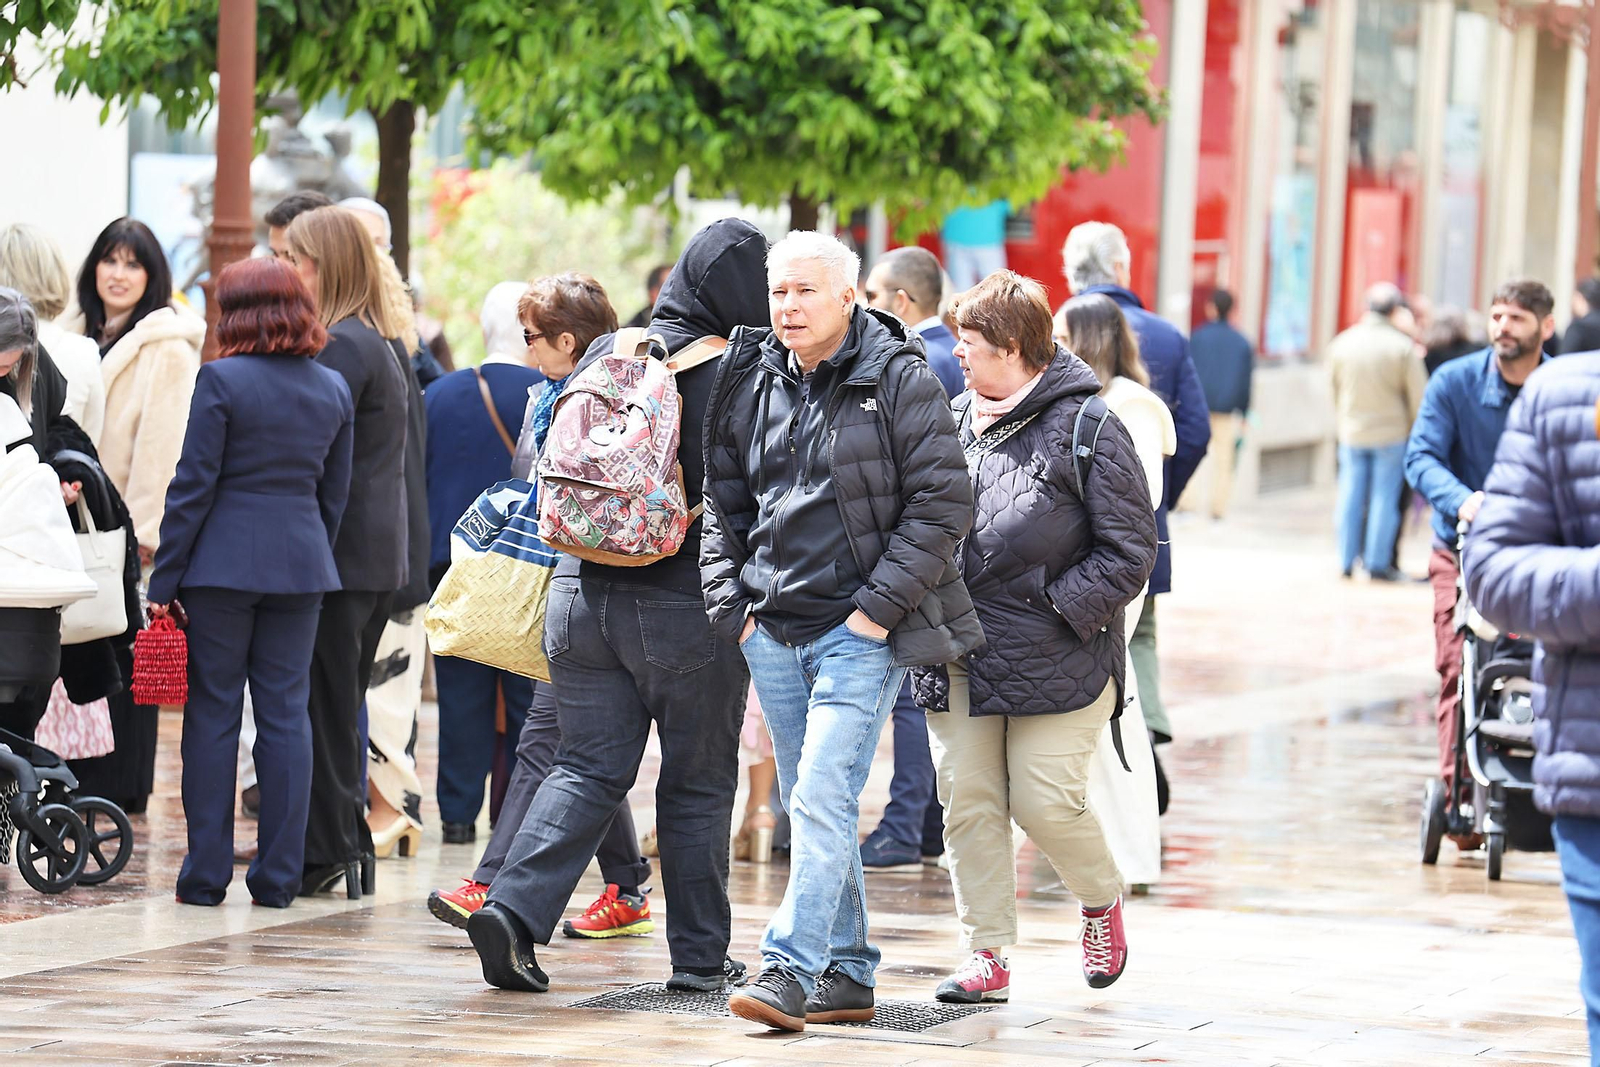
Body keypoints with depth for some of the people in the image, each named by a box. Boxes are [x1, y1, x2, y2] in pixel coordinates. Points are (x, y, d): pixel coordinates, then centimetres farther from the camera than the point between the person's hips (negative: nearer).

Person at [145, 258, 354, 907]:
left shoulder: (223, 380, -9)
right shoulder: (333, 390, 7)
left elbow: (194, 485, -9)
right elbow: (334, 494, 11)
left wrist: (163, 580, -5)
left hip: (223, 561, -4)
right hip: (301, 563, 4)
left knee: (213, 715, 2)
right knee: (286, 714, 6)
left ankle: (206, 873, 3)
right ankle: (279, 876, 5)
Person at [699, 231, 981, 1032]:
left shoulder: (899, 380, -7)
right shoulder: (750, 382, 10)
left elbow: (942, 503, -9)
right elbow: (723, 503, 19)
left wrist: (879, 608, -12)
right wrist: (731, 605, 8)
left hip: (861, 632, -6)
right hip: (772, 632, 6)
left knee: (823, 798, -16)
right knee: (809, 807, 10)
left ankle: (791, 968, -19)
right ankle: (847, 974, 18)